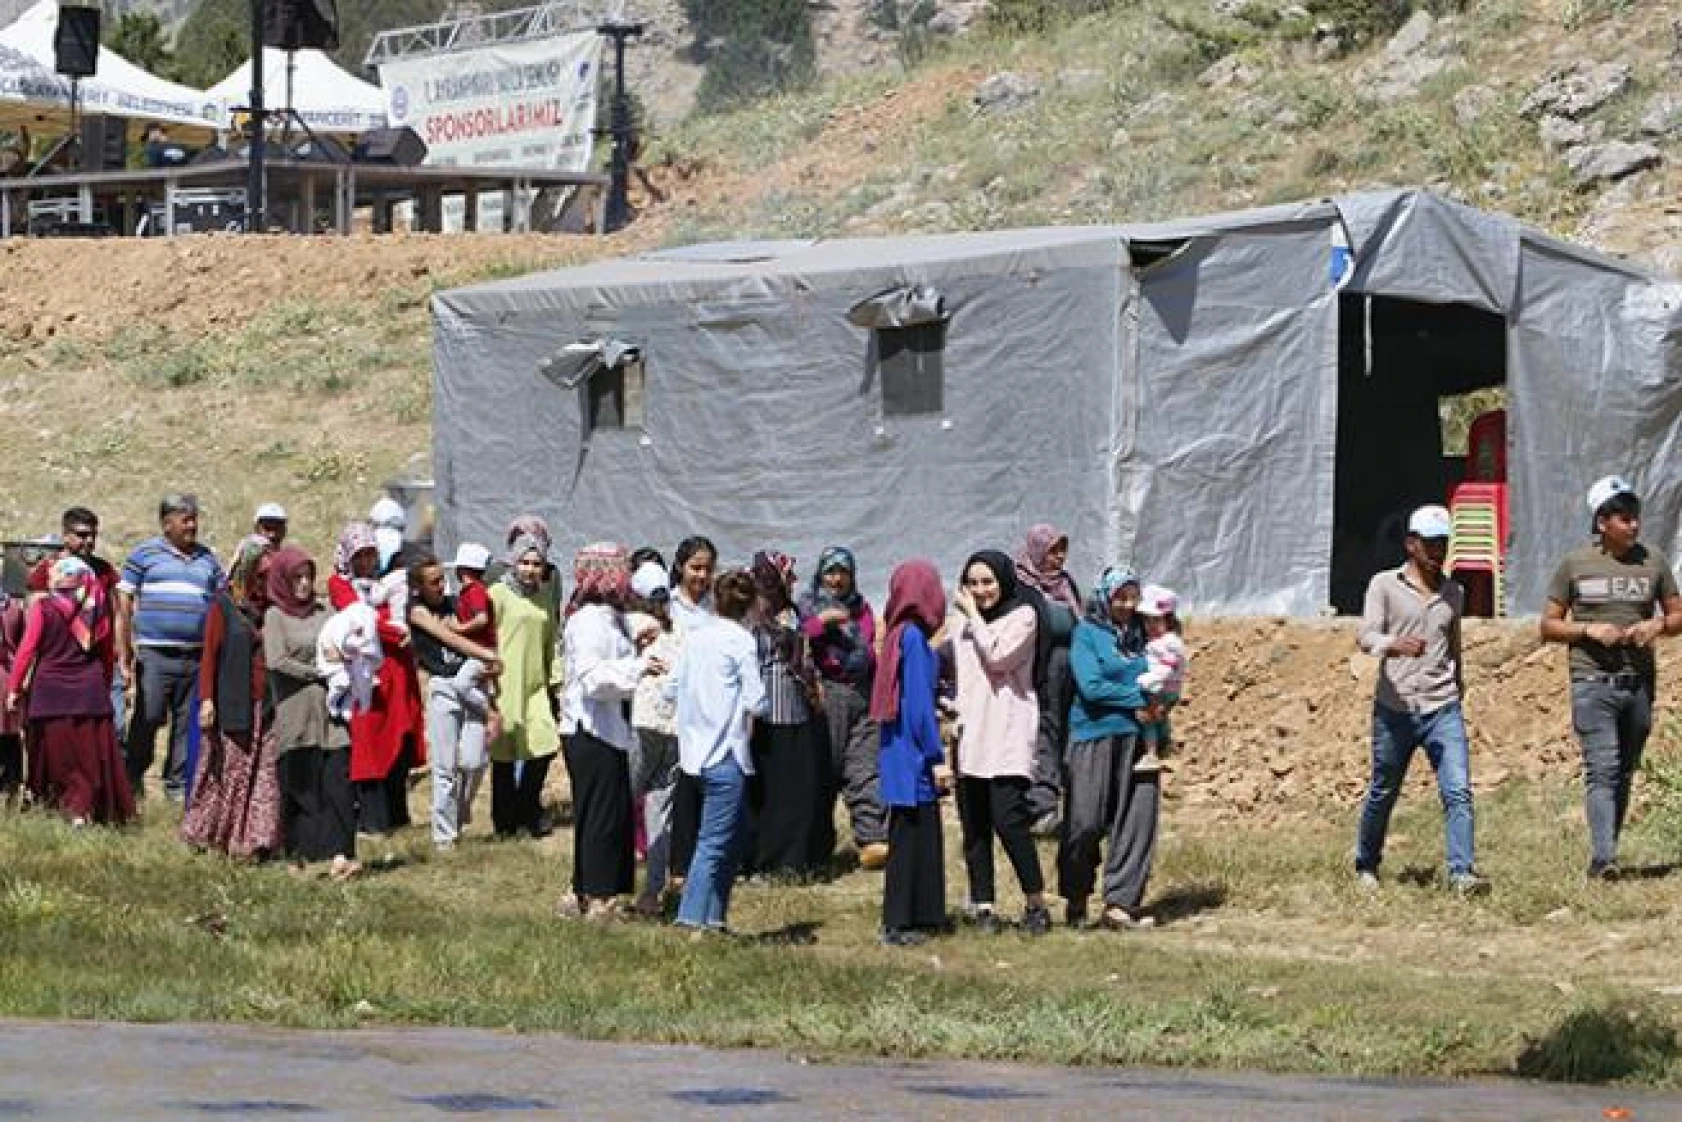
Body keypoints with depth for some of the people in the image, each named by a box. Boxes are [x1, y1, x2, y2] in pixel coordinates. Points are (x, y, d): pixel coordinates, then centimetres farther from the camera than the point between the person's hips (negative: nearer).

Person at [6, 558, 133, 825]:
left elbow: (27, 650, -10)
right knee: (91, 753, 6)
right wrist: (105, 682, 23)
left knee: (58, 752, 9)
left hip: (50, 691, -2)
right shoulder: (97, 608, 1)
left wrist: (14, 688, -4)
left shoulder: (42, 608, -9)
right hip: (90, 691, 2)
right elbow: (107, 652, 9)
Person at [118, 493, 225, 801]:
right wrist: (124, 656, -4)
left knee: (188, 723, 5)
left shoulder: (207, 559, 15)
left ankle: (178, 783, 13)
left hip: (197, 656, 4)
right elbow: (124, 606, 2)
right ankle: (133, 779, 8)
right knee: (148, 718, -6)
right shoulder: (145, 554, 4)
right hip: (154, 655, -4)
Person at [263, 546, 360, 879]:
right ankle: (300, 856, 8)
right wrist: (319, 673, -7)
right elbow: (277, 661, -8)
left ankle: (338, 856, -14)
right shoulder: (275, 616, 2)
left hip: (331, 712, 3)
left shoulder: (323, 612, 14)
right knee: (301, 783, -1)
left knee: (338, 779, -8)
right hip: (296, 713, -3)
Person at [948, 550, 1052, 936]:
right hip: (969, 734, 6)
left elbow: (997, 656, -14)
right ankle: (983, 905, 6)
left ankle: (1036, 903, -5)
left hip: (1008, 733, -6)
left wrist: (973, 614, -4)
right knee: (973, 824, 3)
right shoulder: (965, 621, 18)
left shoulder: (1023, 615, 0)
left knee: (1008, 817, -15)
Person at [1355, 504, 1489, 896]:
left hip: (1443, 711, 3)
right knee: (1383, 793, 10)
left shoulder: (1453, 592, 12)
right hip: (1394, 711, -3)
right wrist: (1396, 645, -34)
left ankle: (1462, 873, -17)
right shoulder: (1384, 584, -2)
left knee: (1458, 791, -13)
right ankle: (1366, 865, 31)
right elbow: (1367, 638, -13)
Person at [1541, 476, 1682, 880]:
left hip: (1640, 683, 4)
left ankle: (1605, 855, 18)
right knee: (1602, 769, -16)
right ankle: (1603, 859, -24)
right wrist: (1590, 629, -13)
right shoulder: (1575, 565, 1)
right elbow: (1548, 626, 4)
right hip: (1593, 683, -4)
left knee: (1624, 772, 9)